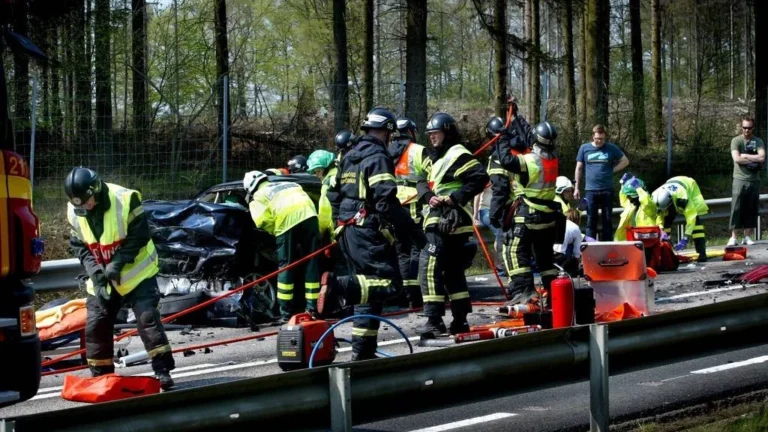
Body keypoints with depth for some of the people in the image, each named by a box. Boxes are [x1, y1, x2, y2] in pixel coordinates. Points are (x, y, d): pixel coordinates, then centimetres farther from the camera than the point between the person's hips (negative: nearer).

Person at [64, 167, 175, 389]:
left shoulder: (125, 199, -23)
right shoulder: (74, 212, -8)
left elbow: (139, 236, -18)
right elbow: (79, 246, -2)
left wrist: (118, 263, -23)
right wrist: (96, 273, -14)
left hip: (136, 272, -5)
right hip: (101, 278, 5)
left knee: (147, 317, -13)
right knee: (96, 325, 4)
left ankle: (162, 370, -9)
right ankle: (100, 375, 17)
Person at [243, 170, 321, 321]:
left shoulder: (257, 197, 19)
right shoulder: (289, 185, 36)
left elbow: (262, 220, 1)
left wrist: (275, 231, 17)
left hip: (286, 220, -4)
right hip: (308, 214, 4)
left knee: (286, 266, 6)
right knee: (311, 264, 10)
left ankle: (286, 312, 6)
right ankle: (312, 308, 10)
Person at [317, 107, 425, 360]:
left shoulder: (348, 157, 19)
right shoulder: (378, 158, -9)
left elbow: (335, 194, 24)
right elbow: (386, 202, -18)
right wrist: (412, 230, -15)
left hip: (347, 232, 9)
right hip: (369, 232, -9)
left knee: (368, 291, 13)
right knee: (389, 284, -14)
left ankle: (362, 350, 9)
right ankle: (339, 287, -33)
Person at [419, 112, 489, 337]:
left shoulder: (457, 154, -10)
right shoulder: (438, 157, 22)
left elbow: (480, 177, -20)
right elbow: (428, 186, 24)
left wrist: (456, 197, -20)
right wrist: (430, 197, 1)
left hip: (449, 221, -11)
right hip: (440, 219, 11)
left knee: (429, 265, -16)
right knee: (453, 270, 14)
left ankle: (434, 320, -18)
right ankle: (460, 320, 20)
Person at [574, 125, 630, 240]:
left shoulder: (611, 148, 2)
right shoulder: (584, 148, 3)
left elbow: (625, 161, 11)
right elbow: (579, 168, 9)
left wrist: (612, 170, -1)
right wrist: (576, 188, 6)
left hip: (607, 189, 0)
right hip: (591, 190, 0)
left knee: (607, 220, 6)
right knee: (591, 221, 3)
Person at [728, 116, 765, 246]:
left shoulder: (758, 142, 8)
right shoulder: (736, 141, 1)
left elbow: (762, 157, -8)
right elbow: (737, 158, -13)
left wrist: (745, 155, -9)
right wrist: (754, 160, -8)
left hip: (754, 180, 3)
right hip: (740, 179, -3)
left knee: (752, 209, 2)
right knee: (737, 209, -5)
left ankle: (747, 237, 7)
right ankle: (734, 237, -4)